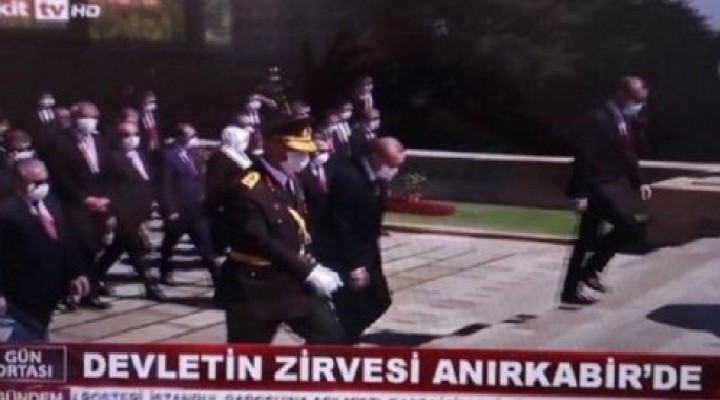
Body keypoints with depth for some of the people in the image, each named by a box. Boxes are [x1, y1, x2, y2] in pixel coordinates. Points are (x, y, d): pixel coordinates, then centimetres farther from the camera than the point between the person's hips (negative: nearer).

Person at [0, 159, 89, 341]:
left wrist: (74, 274, 12)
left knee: (38, 336, 18)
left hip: (48, 290, 8)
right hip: (22, 295, -7)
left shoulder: (52, 203, 9)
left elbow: (65, 241, 16)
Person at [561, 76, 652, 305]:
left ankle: (571, 291, 19)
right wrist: (581, 193, -22)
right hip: (597, 185, -9)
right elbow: (584, 156, -20)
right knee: (630, 227, -17)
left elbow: (628, 155, 20)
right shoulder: (600, 119, -18)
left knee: (587, 239, 12)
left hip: (612, 184, 9)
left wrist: (638, 183, 10)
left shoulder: (625, 121, 9)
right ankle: (591, 269, -4)